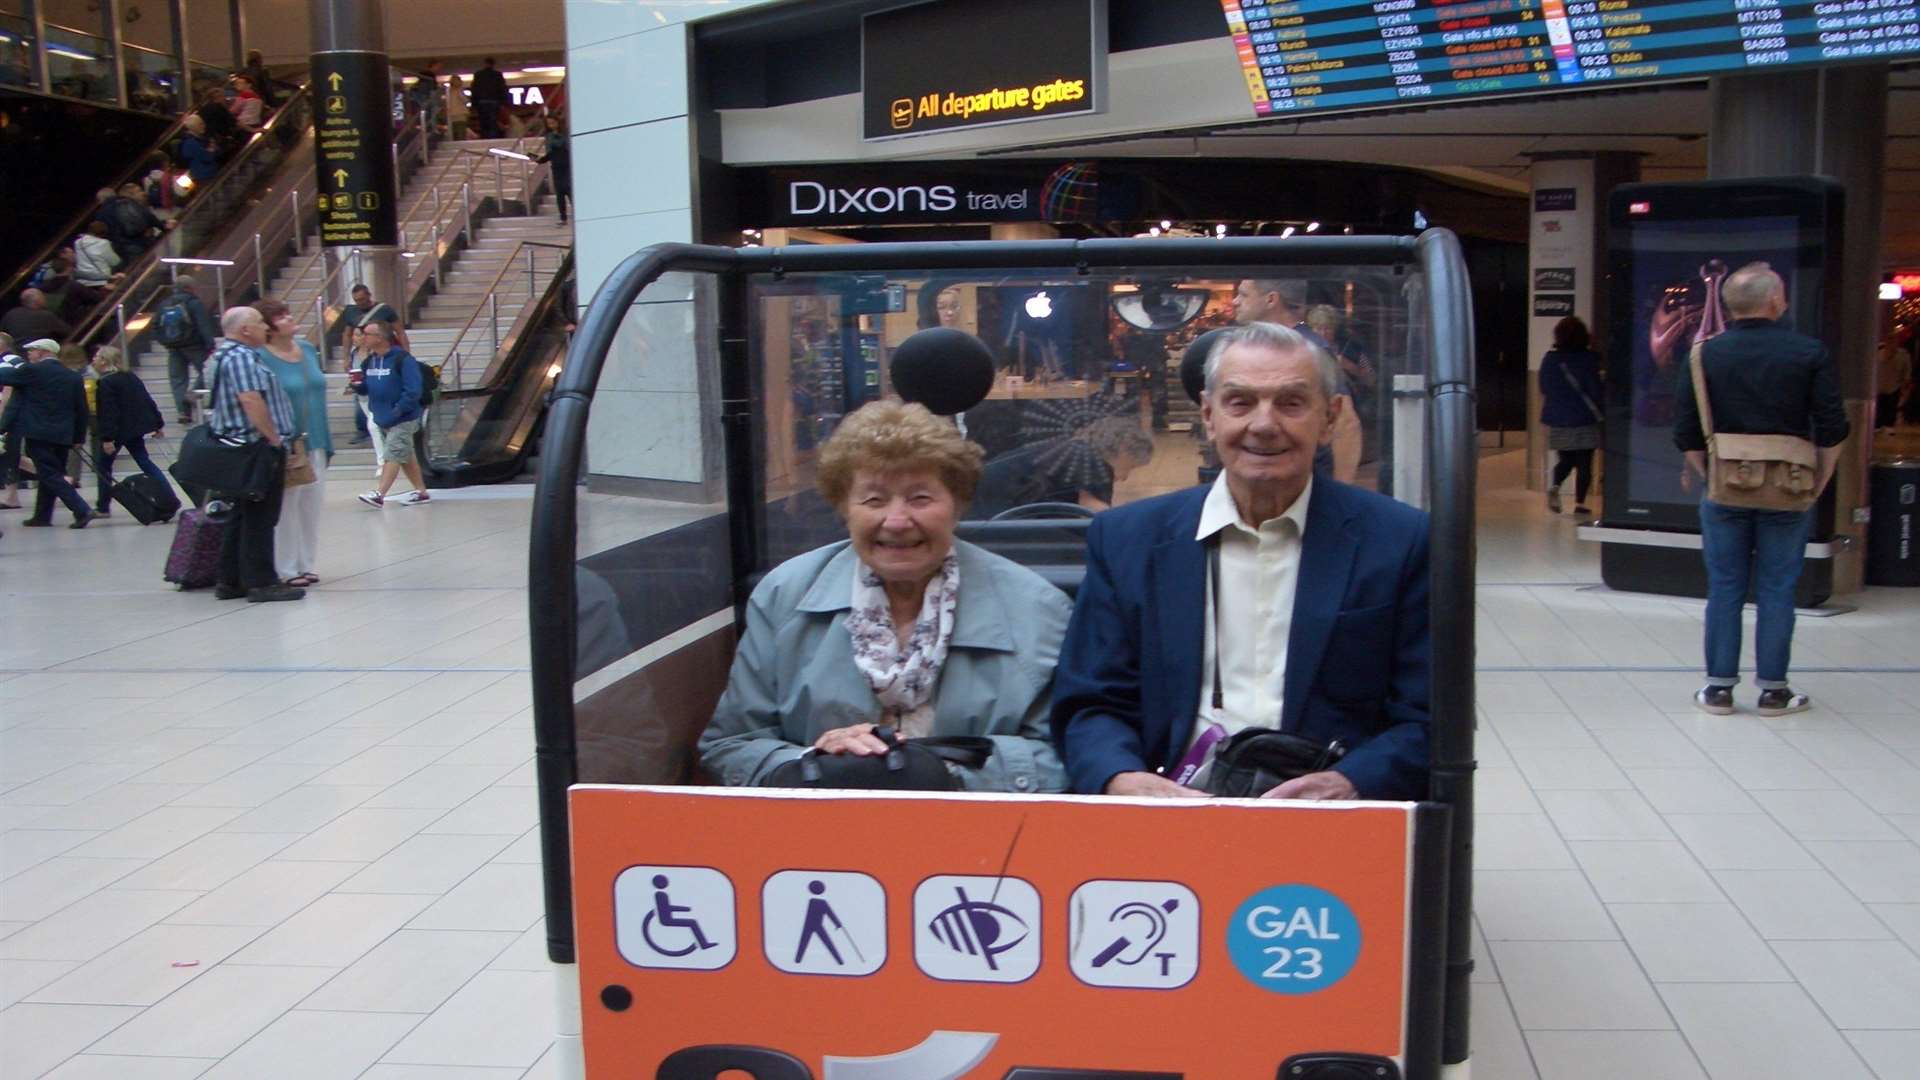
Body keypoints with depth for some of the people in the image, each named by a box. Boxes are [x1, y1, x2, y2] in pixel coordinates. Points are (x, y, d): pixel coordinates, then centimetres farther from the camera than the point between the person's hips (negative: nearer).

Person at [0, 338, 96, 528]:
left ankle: (82, 510, -18)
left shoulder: (31, 371, -6)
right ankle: (42, 516, 22)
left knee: (50, 475, -6)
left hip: (38, 433, -6)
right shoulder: (74, 377, 9)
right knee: (51, 475, 15)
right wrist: (79, 437, 14)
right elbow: (81, 410, 10)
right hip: (64, 436, 6)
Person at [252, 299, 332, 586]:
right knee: (285, 508, 1)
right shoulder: (260, 358, -13)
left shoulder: (308, 349, 8)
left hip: (314, 444, 7)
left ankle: (306, 564, 23)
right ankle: (286, 569, 11)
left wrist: (327, 441, 14)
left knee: (311, 506, 12)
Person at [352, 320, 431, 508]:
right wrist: (358, 385, -7)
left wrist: (397, 411, -22)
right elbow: (367, 387, 15)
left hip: (402, 419, -8)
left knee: (393, 455, -12)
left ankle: (379, 494, -15)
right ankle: (421, 492, 22)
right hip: (382, 418, 8)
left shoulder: (402, 359, -15)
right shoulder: (369, 360, 8)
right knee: (406, 455, 14)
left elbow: (413, 390, -19)